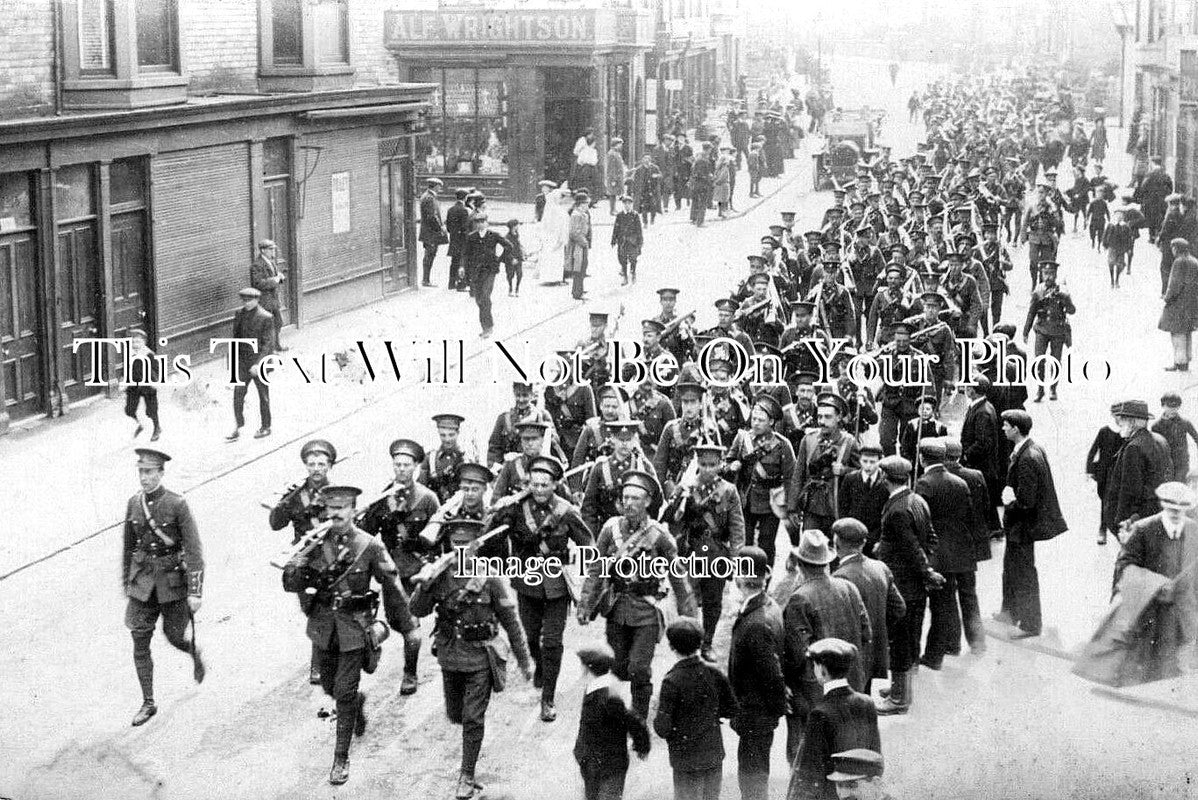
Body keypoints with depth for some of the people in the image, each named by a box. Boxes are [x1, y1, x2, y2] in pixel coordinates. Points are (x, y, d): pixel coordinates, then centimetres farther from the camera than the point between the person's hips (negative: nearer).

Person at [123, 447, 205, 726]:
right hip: (142, 583, 4)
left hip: (172, 580, -4)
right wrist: (126, 582, 16)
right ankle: (148, 703, 11)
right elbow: (129, 546, 12)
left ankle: (195, 651, 44)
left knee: (175, 637, 8)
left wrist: (195, 591, -16)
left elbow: (194, 550, -13)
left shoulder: (176, 505, -14)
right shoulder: (133, 504, 0)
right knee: (140, 643, 1)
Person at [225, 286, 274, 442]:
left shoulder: (265, 318, -15)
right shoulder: (239, 314, 2)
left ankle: (265, 427, 24)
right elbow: (235, 337, 13)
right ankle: (238, 428, 3)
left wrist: (258, 364, -24)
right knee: (238, 394, -2)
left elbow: (268, 344, -17)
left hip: (259, 361, -5)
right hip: (242, 361, 5)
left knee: (263, 395, 10)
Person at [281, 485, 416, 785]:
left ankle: (341, 758, 5)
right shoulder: (316, 543, -2)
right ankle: (358, 703, 51)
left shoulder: (370, 546, -9)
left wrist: (407, 625, 3)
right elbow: (289, 582, -5)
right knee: (330, 687, 18)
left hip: (355, 628, -3)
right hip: (323, 627, 4)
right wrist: (303, 563, -26)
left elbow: (392, 586, -1)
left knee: (344, 693, -5)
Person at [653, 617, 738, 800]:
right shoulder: (713, 673, -6)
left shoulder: (672, 681, -20)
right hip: (714, 754, 4)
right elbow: (731, 710, 4)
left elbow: (663, 729, -19)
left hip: (686, 760, -4)